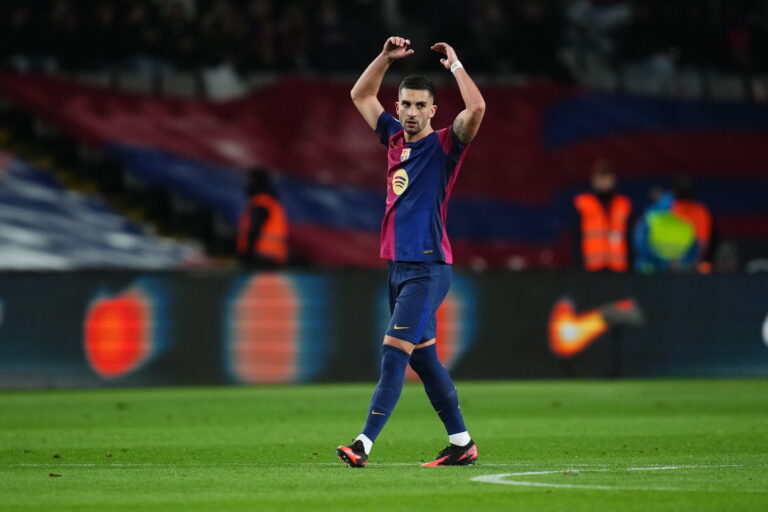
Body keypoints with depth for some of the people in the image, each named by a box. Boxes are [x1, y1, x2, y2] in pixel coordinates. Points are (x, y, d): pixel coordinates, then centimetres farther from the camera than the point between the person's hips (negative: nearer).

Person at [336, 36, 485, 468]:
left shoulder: (444, 145, -5)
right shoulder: (395, 138, 14)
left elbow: (477, 108, -22)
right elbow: (361, 95, 25)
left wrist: (455, 64, -10)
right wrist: (386, 58, 13)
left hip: (428, 267, -8)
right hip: (398, 266, 8)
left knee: (394, 352, -15)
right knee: (424, 358, 11)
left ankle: (364, 444, -22)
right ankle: (462, 443, 17)